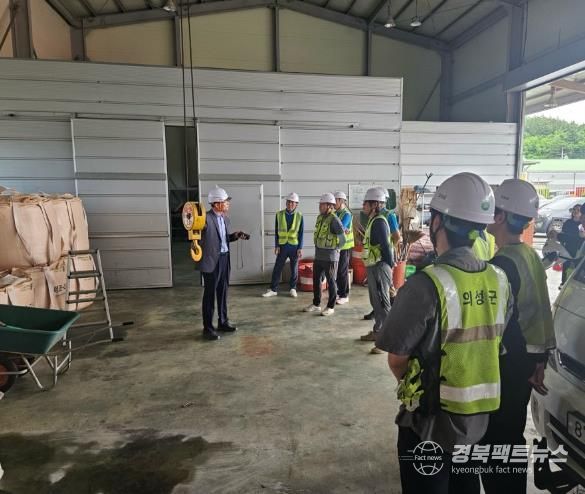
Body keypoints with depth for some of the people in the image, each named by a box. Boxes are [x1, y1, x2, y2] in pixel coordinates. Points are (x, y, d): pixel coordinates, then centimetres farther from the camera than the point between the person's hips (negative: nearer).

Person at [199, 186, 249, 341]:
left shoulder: (225, 219, 10)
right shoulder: (206, 218, -15)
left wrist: (236, 235, 3)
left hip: (224, 259, 8)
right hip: (211, 260, -7)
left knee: (223, 292, 16)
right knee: (209, 294, 2)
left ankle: (223, 322, 31)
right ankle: (208, 328, 13)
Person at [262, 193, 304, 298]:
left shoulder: (299, 216, -3)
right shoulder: (279, 214, -1)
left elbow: (301, 233, -1)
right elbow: (276, 232, 3)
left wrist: (300, 248, -5)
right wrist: (276, 246, -2)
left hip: (294, 247, 0)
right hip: (283, 246, 1)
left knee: (294, 269, 10)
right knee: (277, 268, 4)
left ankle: (293, 288, 25)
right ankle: (273, 289, 13)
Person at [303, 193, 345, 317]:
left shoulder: (334, 220, -17)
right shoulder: (319, 217, 8)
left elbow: (342, 239, -14)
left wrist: (334, 249, -2)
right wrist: (319, 249, 15)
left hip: (330, 258, -8)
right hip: (318, 256, 8)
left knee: (331, 282, 5)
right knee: (316, 280, 14)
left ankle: (331, 307, 16)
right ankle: (316, 304, 27)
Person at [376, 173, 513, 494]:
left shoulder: (427, 285, -26)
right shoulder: (499, 281, -6)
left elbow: (396, 359, -17)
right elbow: (492, 345, 5)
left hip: (431, 419, -5)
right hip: (478, 416, 6)